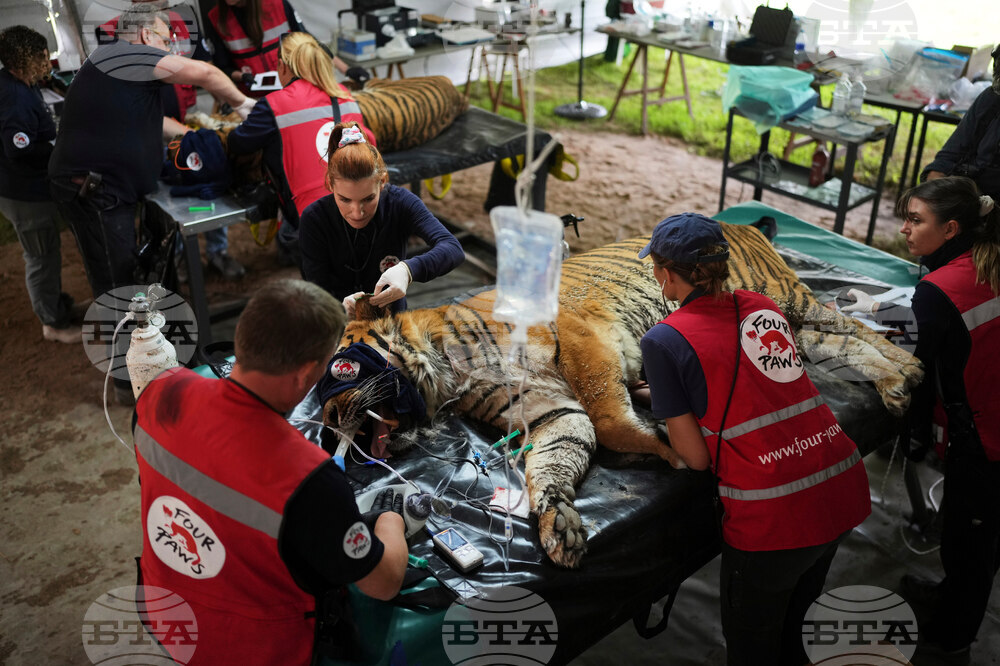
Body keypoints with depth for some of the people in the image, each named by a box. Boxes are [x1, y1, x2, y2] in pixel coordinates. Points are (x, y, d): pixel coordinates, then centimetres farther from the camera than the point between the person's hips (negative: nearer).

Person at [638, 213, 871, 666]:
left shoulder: (664, 340, -10)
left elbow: (696, 457, -7)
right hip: (844, 490, 7)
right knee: (787, 628, 29)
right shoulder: (762, 306, 8)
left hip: (772, 517, -6)